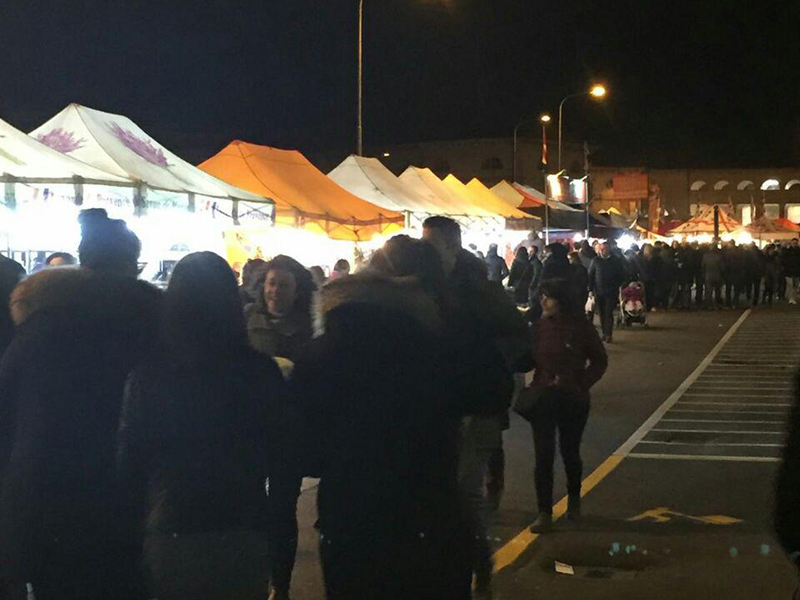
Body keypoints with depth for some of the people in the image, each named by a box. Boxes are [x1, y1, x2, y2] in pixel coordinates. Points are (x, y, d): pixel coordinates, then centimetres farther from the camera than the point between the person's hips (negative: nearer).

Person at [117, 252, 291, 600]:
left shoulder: (148, 373, -7)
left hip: (169, 537, 0)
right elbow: (280, 459, -2)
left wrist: (134, 532, 9)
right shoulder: (261, 371, -8)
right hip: (244, 539, 0)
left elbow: (129, 459, -2)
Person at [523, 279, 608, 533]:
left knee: (570, 452, 14)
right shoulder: (538, 326, -3)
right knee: (543, 456, -3)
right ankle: (544, 512, 3)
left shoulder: (581, 326, -7)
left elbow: (599, 360, 2)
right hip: (542, 397, 1)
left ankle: (574, 501, 38)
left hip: (573, 399, -1)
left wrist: (582, 383, -10)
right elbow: (528, 359, 1)